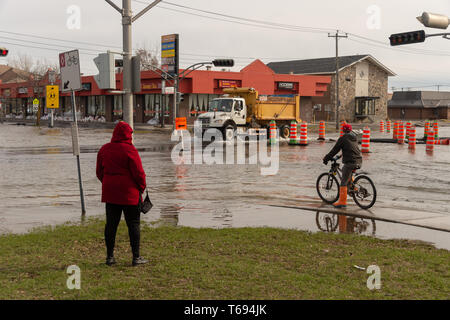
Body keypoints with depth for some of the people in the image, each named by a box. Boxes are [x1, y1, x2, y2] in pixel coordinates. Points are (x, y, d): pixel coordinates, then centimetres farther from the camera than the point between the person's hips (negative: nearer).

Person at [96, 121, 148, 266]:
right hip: (129, 194, -5)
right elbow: (139, 173, -12)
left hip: (109, 193, 5)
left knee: (111, 224, 9)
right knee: (133, 224, 3)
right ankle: (136, 257, 5)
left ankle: (110, 256, 12)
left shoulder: (104, 149, 7)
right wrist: (142, 187, 3)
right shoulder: (130, 150, -12)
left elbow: (99, 172, 12)